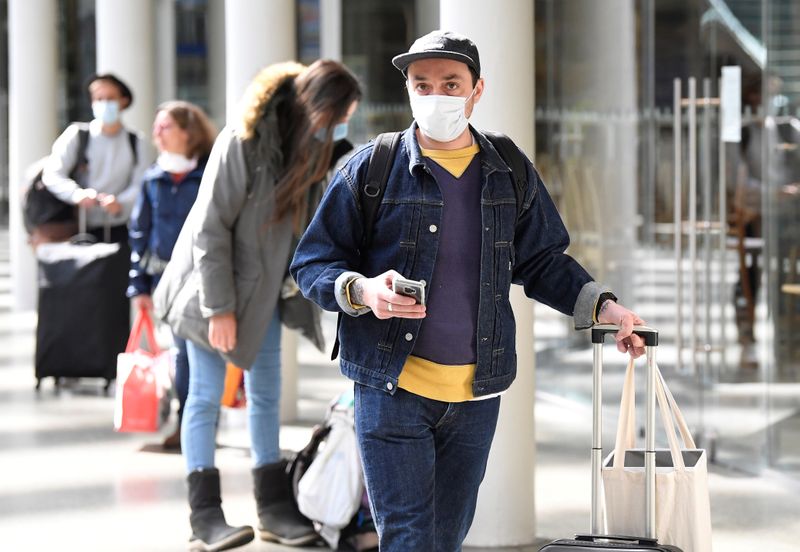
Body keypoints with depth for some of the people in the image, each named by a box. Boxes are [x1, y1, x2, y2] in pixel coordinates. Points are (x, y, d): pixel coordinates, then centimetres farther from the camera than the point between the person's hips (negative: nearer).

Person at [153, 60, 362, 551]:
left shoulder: (311, 148, 0)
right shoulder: (242, 144, -23)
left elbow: (312, 224, 8)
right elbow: (210, 229, -22)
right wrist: (218, 306, -22)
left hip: (263, 290, 7)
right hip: (212, 287, -7)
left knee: (266, 395, 10)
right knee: (207, 395, -4)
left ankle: (274, 505, 17)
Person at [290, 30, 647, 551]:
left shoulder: (511, 173, 7)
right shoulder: (372, 167, -3)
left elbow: (541, 261, 16)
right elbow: (312, 264, -1)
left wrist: (601, 305, 2)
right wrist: (362, 290, -21)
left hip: (476, 396, 4)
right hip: (392, 390, -4)